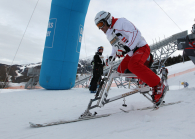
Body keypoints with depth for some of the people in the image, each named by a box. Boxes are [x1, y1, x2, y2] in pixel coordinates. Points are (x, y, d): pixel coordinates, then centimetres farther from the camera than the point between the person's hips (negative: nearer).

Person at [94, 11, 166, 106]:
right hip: (130, 53, 10)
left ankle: (158, 85, -25)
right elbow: (116, 46, 27)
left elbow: (135, 32, -24)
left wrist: (128, 47, -35)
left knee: (133, 65, -35)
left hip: (141, 48, -10)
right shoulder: (109, 35, 15)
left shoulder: (120, 22, -13)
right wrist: (112, 56, 10)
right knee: (121, 70, 0)